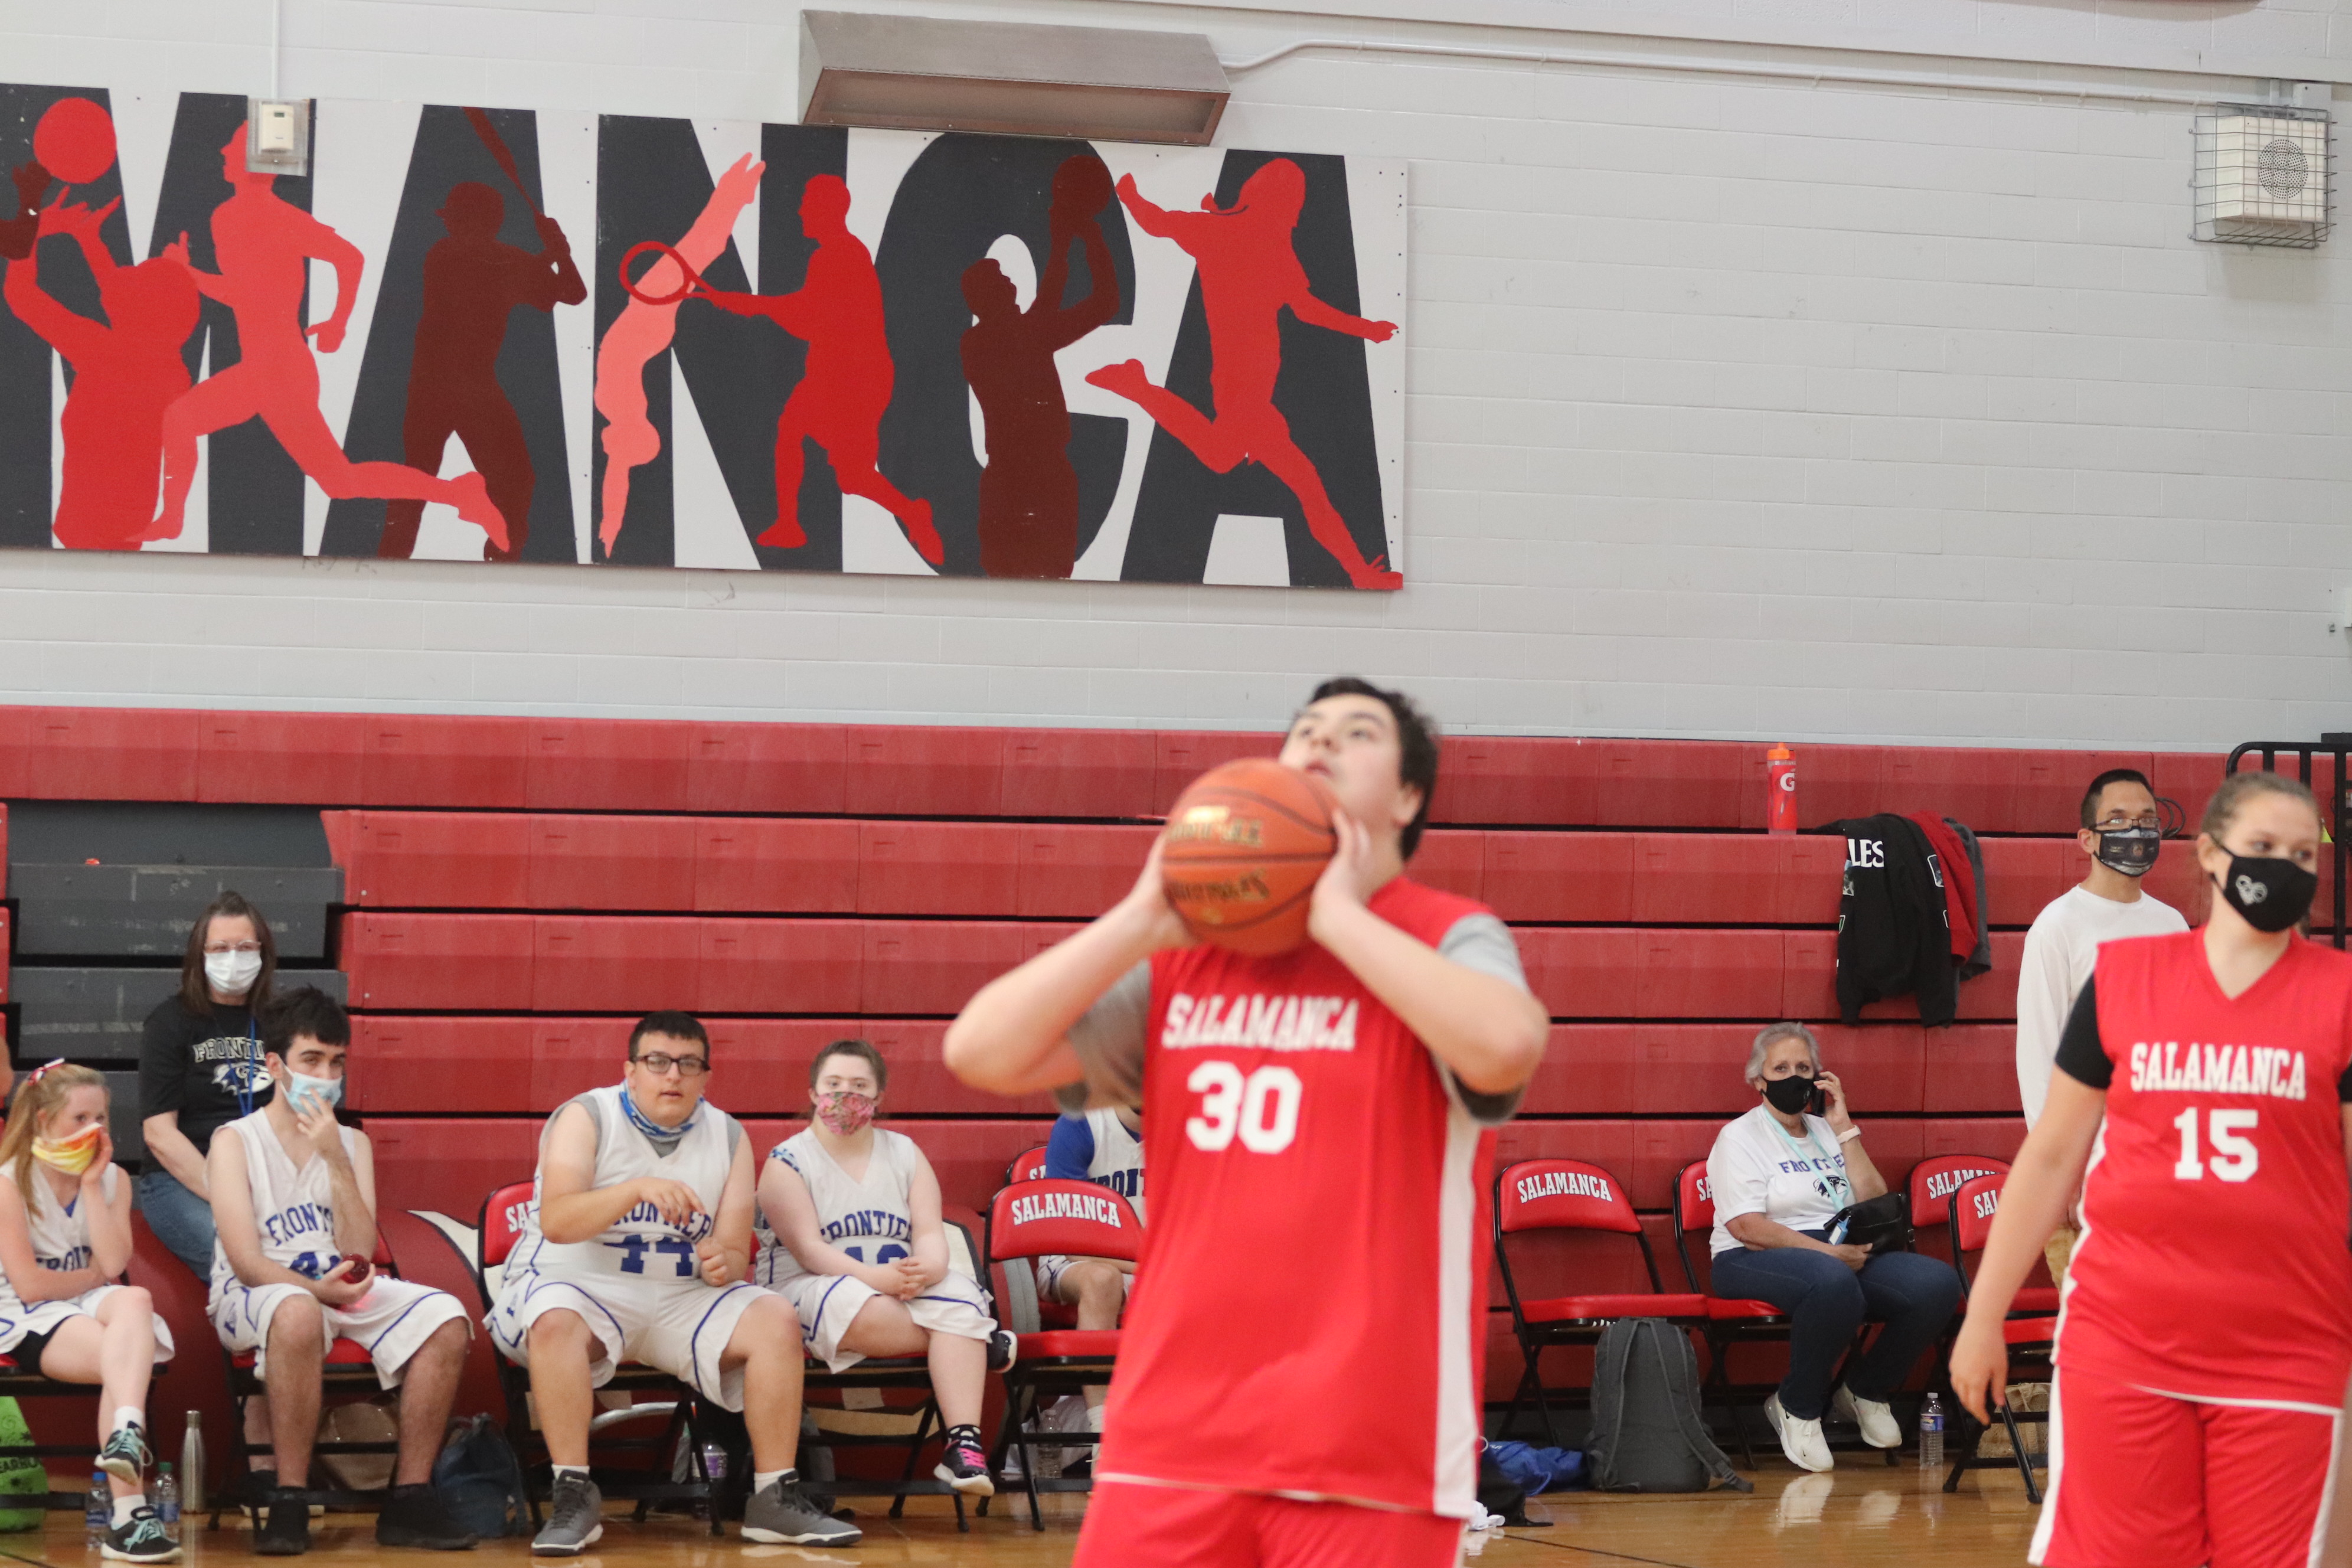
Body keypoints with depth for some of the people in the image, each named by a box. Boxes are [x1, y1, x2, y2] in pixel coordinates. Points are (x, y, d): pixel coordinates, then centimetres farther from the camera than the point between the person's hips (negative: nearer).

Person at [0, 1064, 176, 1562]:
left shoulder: (114, 1179, 11)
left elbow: (113, 1264, -6)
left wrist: (91, 1184, -7)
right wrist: (94, 1275, 0)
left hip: (94, 1304, 4)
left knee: (134, 1301, -37)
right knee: (125, 1358, -35)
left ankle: (126, 1434, -61)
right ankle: (131, 1513, -48)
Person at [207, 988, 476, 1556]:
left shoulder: (352, 1144, 13)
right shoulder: (237, 1142, 0)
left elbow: (360, 1254, -2)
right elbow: (247, 1263, -11)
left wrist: (336, 1159, -12)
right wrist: (317, 1288, -27)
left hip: (343, 1292, 5)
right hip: (252, 1297, -5)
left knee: (446, 1319, -22)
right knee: (298, 1312, -41)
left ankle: (410, 1499, -17)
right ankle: (290, 1504, -34)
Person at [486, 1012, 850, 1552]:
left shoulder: (727, 1136, 7)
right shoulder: (586, 1117, -6)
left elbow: (735, 1253, 5)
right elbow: (555, 1222, -21)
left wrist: (724, 1263, -21)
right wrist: (639, 1189, -35)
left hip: (681, 1298, 4)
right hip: (580, 1285, -4)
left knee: (776, 1320, -18)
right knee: (556, 1320, -38)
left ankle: (776, 1498, -15)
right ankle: (573, 1496, -32)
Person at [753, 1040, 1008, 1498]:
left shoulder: (905, 1154, 14)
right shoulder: (788, 1163, 1)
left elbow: (930, 1233, 2)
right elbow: (809, 1250, -12)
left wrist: (926, 1269, -24)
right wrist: (878, 1277, -28)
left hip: (903, 1284, 4)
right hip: (807, 1290, -4)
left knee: (959, 1297, -29)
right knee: (851, 1306, -40)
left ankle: (964, 1445, -39)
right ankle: (978, 1343, -20)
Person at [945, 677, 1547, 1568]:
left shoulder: (1448, 939, 0)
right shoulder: (1184, 954, 12)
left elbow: (1506, 1047, -24)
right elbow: (980, 1055, 6)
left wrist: (1337, 917, -12)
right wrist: (1143, 920, -2)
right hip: (1172, 1433, 4)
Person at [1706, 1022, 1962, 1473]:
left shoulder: (1825, 1131, 21)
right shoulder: (1739, 1138, 2)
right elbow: (1746, 1226, -13)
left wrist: (1844, 1128, 6)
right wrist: (1827, 1252, -19)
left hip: (1844, 1255, 6)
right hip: (1759, 1262, -6)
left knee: (1937, 1283, -19)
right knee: (1834, 1281, -42)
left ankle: (1865, 1391, 2)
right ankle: (1798, 1408, -19)